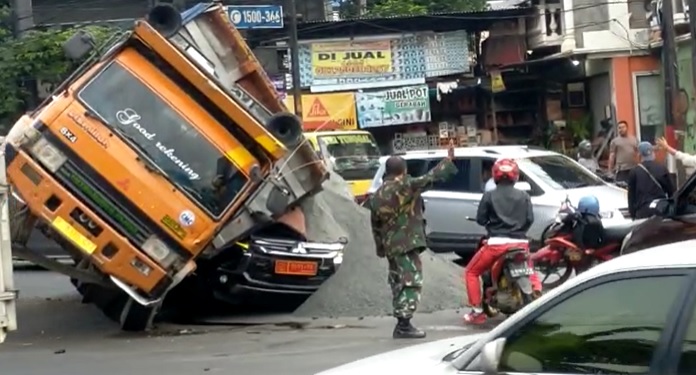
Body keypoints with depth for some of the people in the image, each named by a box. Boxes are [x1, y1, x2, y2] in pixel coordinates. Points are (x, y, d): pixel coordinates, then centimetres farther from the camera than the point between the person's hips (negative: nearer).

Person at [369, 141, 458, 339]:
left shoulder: (377, 195, 13)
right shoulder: (405, 186, -11)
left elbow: (375, 226, 17)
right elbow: (430, 177, -12)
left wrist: (381, 247, 25)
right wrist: (448, 160, -3)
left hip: (391, 246, 8)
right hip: (407, 243, -8)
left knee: (398, 283, 15)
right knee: (411, 282, -9)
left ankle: (401, 323, 19)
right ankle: (404, 324, -15)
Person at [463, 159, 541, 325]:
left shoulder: (489, 196, 1)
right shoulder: (523, 196, 8)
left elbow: (480, 219, 2)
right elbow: (530, 219, 4)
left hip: (497, 243, -3)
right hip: (520, 243, 3)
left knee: (471, 272, 14)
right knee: (531, 273, 26)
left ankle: (477, 311, 4)